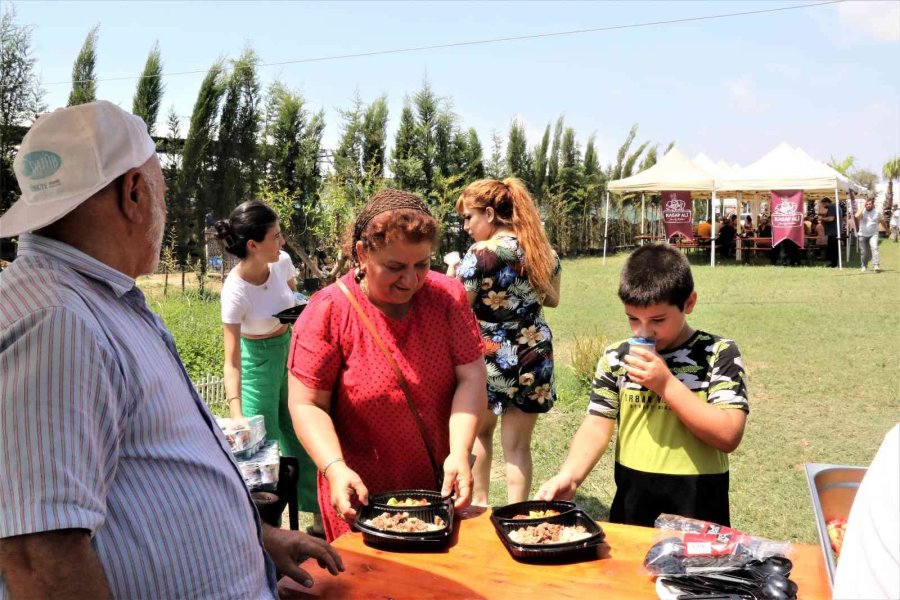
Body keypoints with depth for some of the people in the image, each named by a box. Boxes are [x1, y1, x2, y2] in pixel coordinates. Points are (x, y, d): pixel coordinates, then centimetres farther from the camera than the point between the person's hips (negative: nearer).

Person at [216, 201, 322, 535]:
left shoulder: (282, 262, -14)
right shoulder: (235, 291, -29)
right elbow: (231, 360, -29)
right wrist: (236, 414, -37)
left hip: (289, 351, 6)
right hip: (258, 361, -6)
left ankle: (321, 519, 29)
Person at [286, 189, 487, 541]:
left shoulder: (448, 296, -8)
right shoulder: (328, 311, -15)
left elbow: (471, 378, -11)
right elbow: (307, 405, -14)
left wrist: (460, 452, -23)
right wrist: (335, 469, -27)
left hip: (441, 486, 3)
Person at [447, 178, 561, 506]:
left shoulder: (481, 253, -15)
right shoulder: (545, 251, 4)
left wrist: (451, 277, 2)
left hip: (491, 358, -4)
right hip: (535, 357, 4)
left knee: (481, 429, 22)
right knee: (517, 445, 11)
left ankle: (479, 502, 31)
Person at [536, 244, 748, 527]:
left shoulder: (719, 354, -9)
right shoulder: (616, 357, -1)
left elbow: (728, 436, -17)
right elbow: (597, 426, -4)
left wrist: (666, 384, -22)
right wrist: (569, 476, -21)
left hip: (697, 504, -2)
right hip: (632, 499, 3)